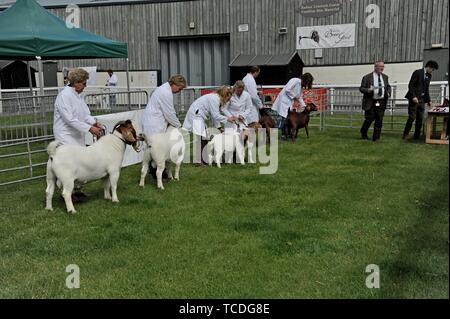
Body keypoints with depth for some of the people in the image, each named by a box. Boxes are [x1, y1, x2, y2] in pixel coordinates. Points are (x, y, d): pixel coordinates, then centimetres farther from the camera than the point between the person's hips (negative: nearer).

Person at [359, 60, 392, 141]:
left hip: (381, 102, 4)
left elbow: (388, 87, 24)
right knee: (369, 119, -1)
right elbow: (361, 88, -2)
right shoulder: (367, 77, -3)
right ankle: (363, 133, 24)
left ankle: (376, 137, 9)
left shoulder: (385, 77, 14)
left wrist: (388, 92, 4)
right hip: (371, 102, -4)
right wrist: (368, 90, -22)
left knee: (379, 120, 1)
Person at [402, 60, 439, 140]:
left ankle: (417, 135, 12)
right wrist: (413, 96, -19)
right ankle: (406, 134, 5)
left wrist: (428, 100, 15)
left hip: (422, 99, 7)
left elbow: (427, 89, 21)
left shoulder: (429, 76, 16)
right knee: (412, 117, -7)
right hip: (414, 98, -7)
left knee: (420, 118, 5)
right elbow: (410, 85, -11)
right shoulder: (417, 72, -6)